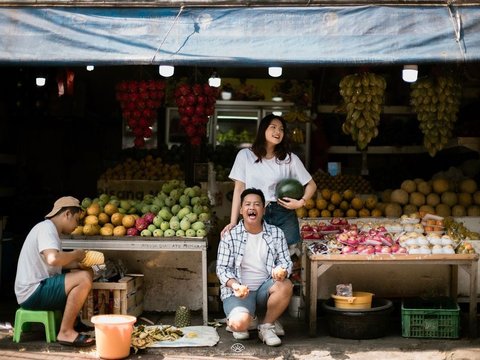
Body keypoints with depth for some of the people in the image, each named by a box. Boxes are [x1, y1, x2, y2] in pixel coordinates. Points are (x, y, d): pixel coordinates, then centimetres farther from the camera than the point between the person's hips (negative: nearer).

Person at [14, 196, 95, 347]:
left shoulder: (49, 229, 16)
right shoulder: (46, 228, -15)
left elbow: (58, 262, 23)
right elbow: (53, 258, -33)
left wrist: (77, 263, 5)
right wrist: (75, 254, -14)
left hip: (38, 287, 10)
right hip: (32, 293, -10)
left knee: (85, 273, 13)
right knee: (84, 278, -23)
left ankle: (70, 321, 12)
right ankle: (66, 332, -17)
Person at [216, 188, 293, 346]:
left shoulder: (276, 233, 3)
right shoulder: (230, 236, -3)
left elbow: (285, 261, 2)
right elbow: (222, 268, -4)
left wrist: (281, 271, -23)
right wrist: (234, 284, -24)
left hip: (265, 287, 3)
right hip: (239, 290, -3)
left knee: (286, 285, -31)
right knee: (239, 323, -32)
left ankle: (267, 326, -6)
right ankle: (248, 321, 10)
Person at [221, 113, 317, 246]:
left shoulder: (290, 158, 6)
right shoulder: (245, 155, 5)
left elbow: (311, 185, 11)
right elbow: (239, 189, 3)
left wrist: (301, 202, -8)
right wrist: (233, 222, -3)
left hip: (284, 215, 1)